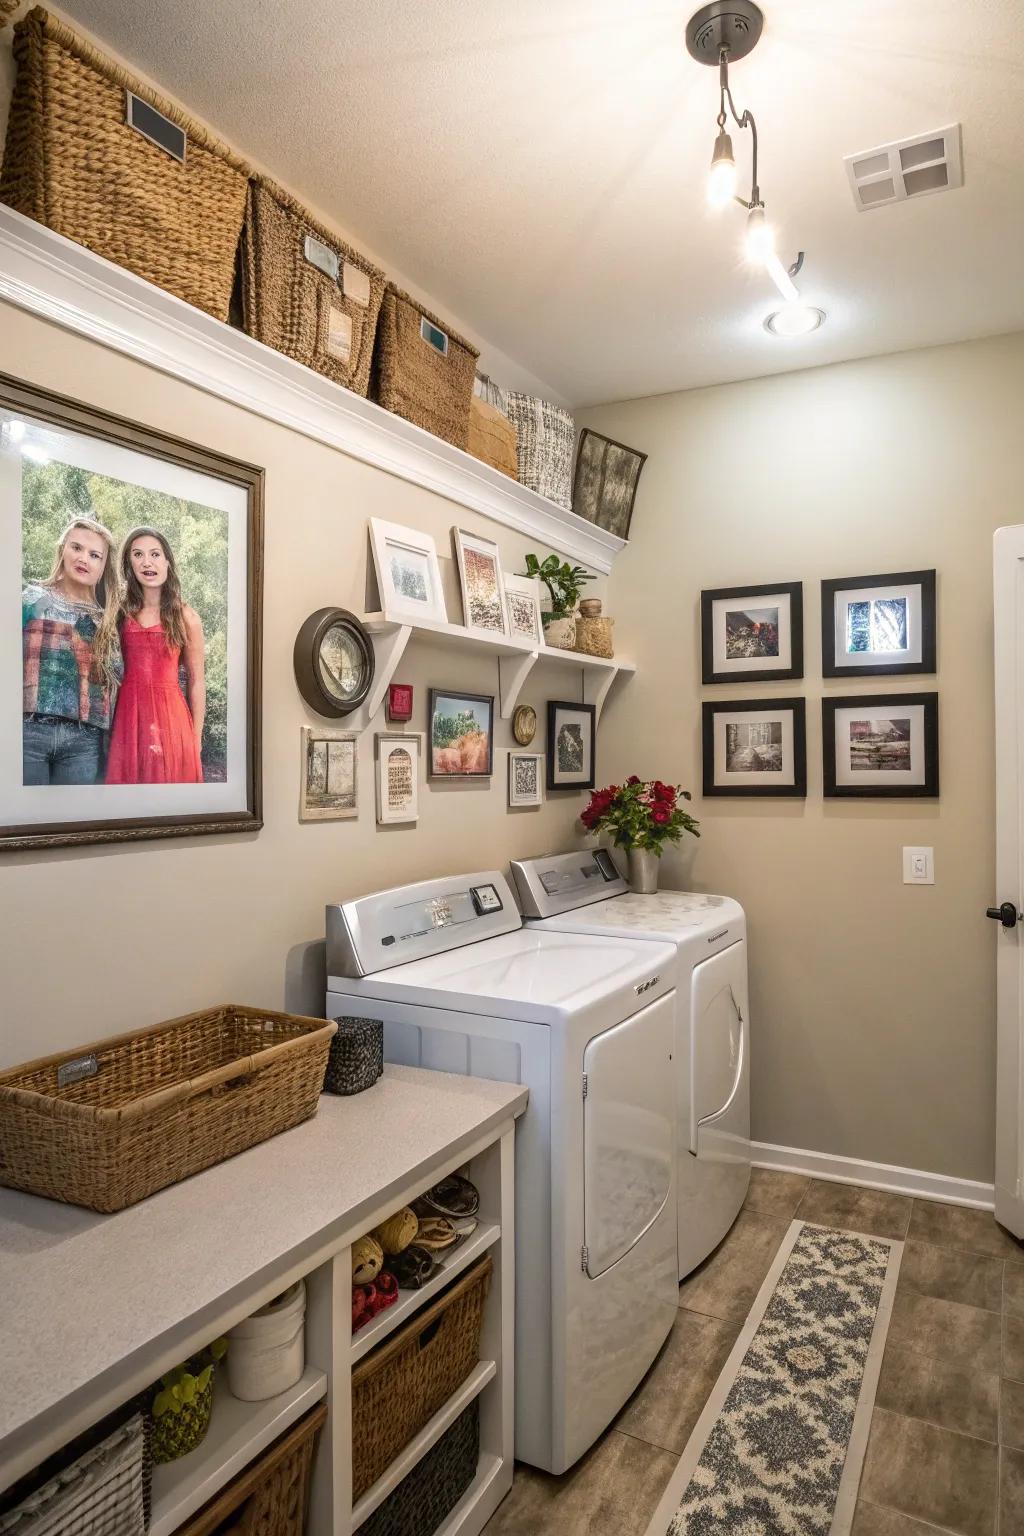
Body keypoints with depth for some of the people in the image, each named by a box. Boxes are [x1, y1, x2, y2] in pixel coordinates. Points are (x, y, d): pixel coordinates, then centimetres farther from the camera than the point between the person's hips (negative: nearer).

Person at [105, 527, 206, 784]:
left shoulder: (186, 617, -1)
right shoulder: (121, 612, 5)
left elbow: (196, 681, 0)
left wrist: (196, 739, -1)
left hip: (169, 715, -2)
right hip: (127, 715, 2)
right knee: (127, 777, 9)